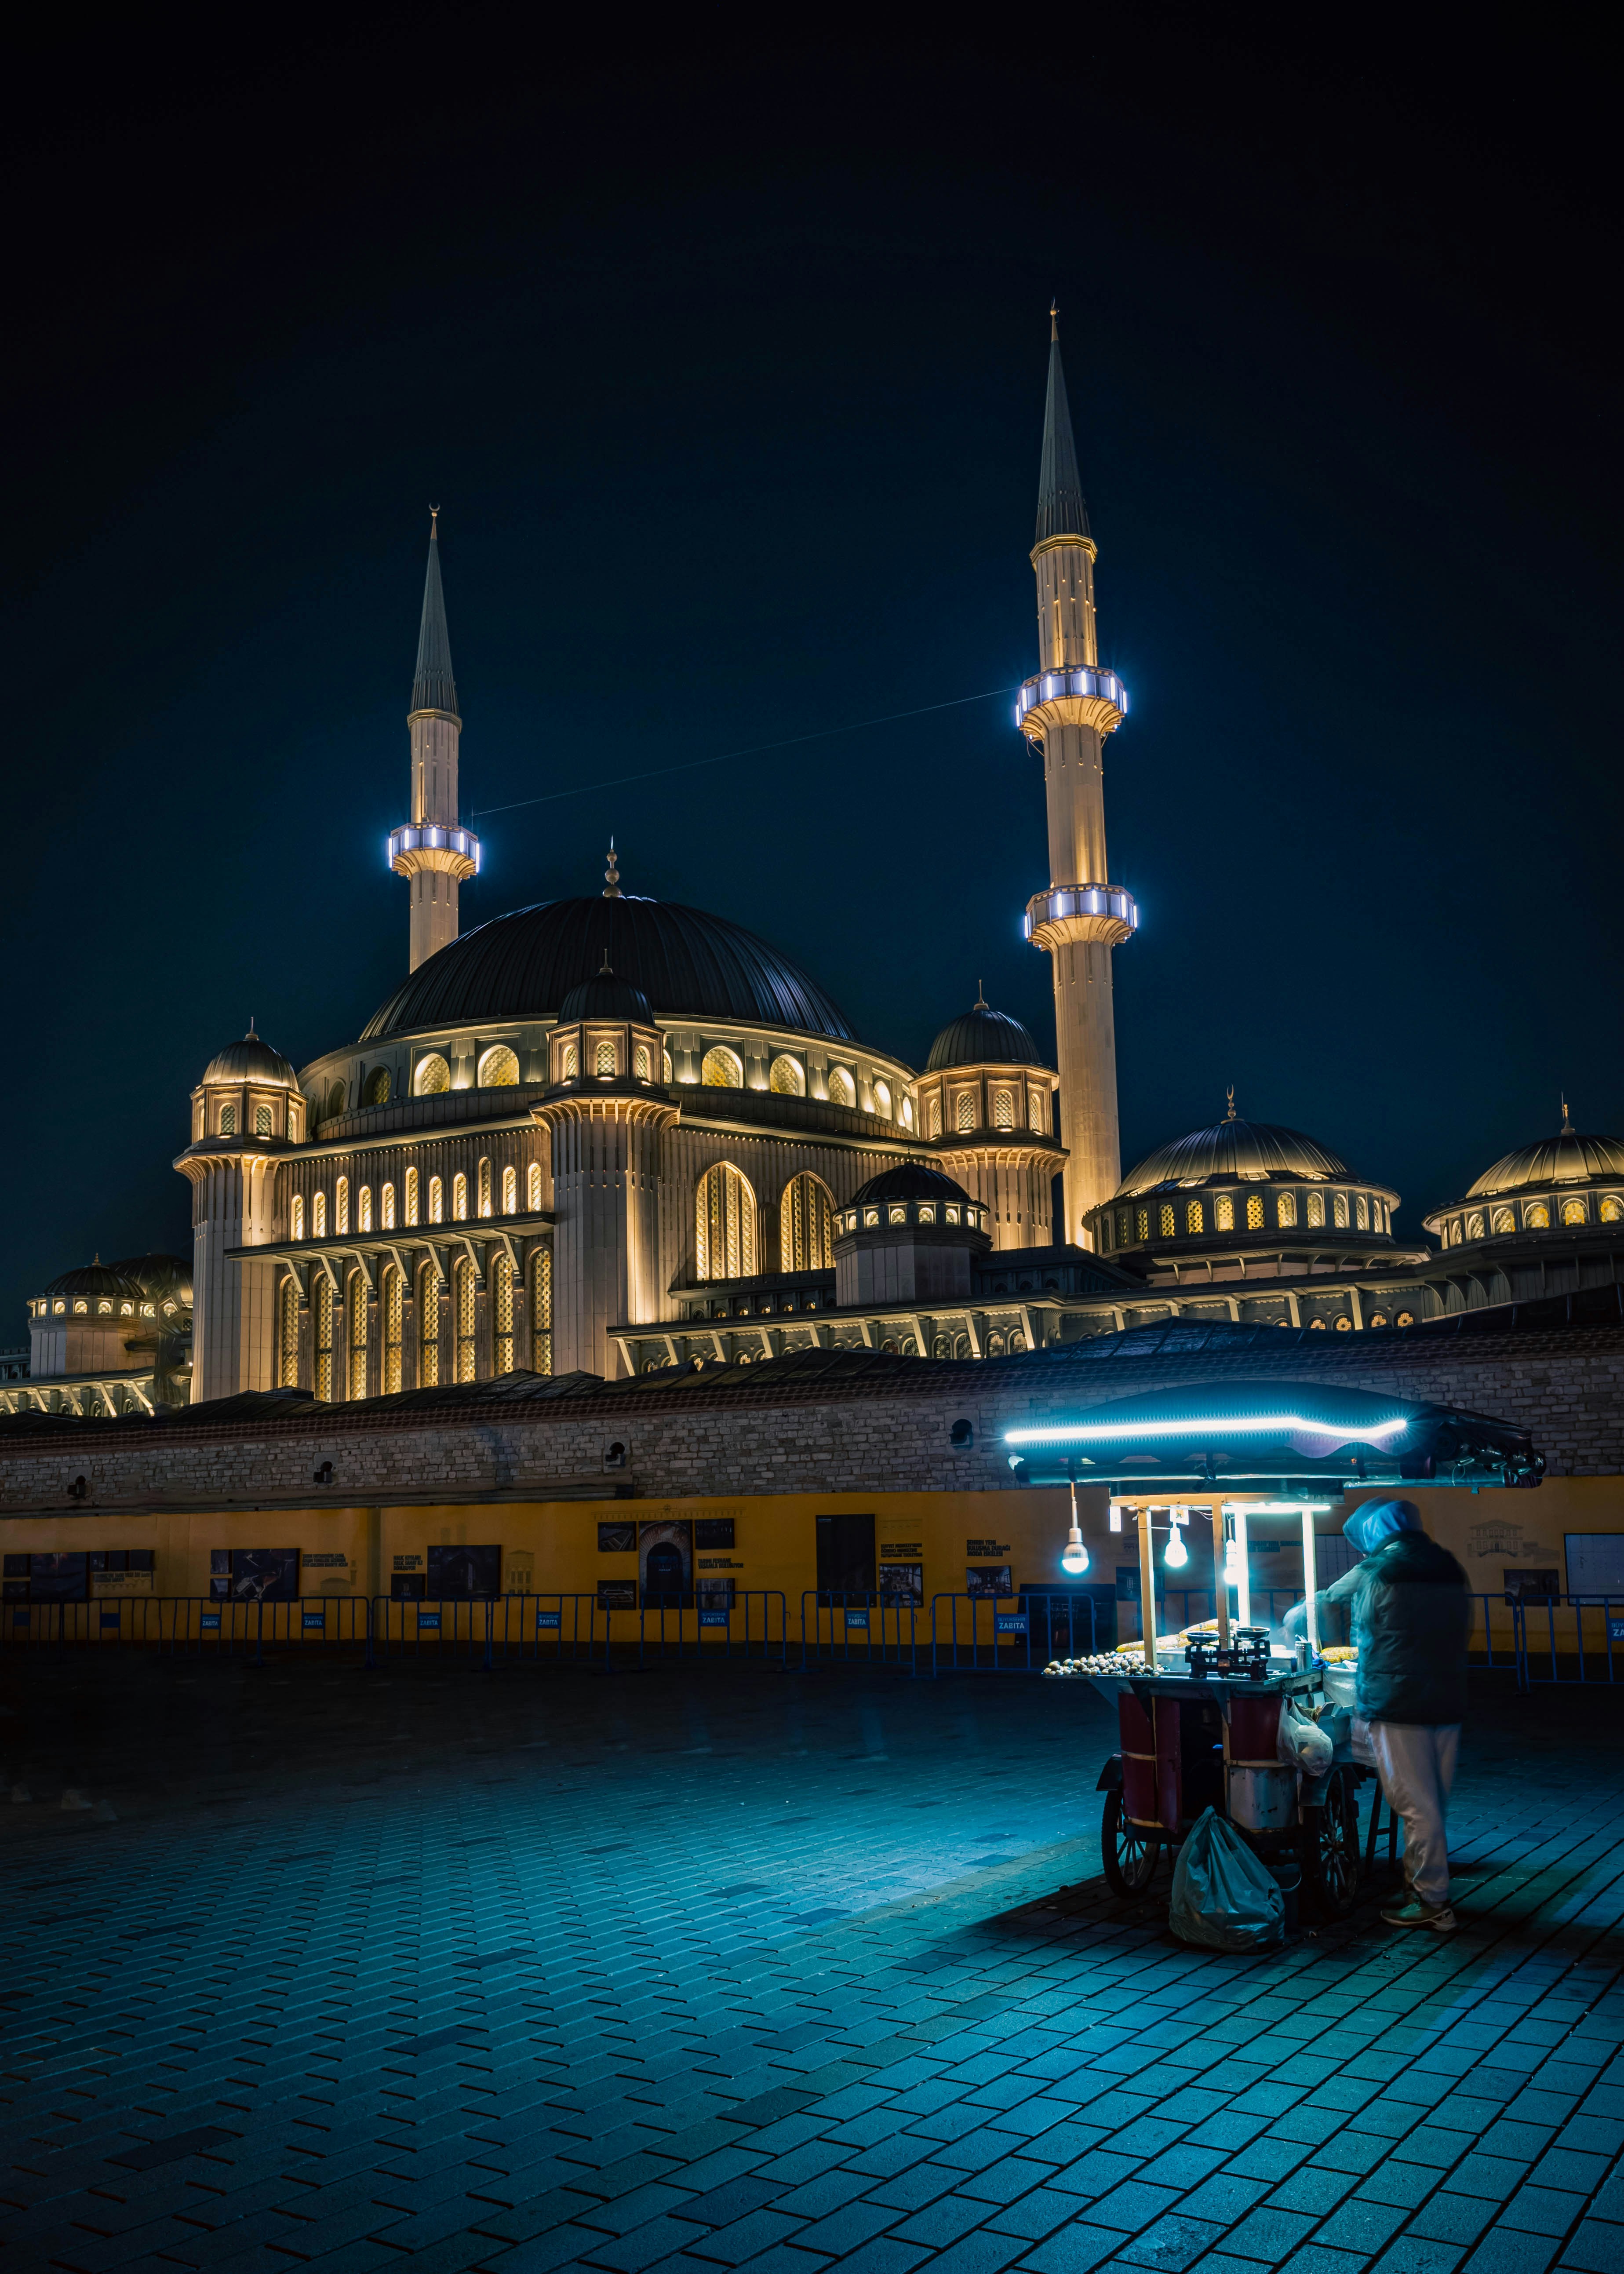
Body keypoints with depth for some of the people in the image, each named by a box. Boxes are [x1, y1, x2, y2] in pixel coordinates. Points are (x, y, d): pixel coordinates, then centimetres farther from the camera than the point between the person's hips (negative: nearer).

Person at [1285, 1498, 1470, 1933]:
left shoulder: (1372, 1574, -4)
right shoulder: (1450, 1571, 11)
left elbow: (1322, 1602, 12)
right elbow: (1464, 1631, 16)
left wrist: (1292, 1620, 31)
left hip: (1398, 1704, -7)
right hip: (1448, 1702, 7)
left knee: (1416, 1806, -2)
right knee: (1434, 1803, 13)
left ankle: (1433, 1904, 1)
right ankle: (1418, 1885, 23)